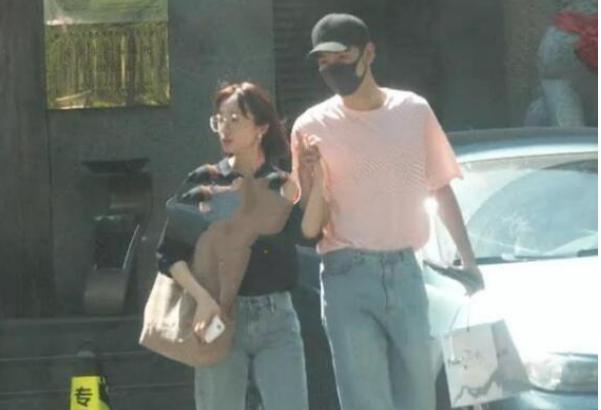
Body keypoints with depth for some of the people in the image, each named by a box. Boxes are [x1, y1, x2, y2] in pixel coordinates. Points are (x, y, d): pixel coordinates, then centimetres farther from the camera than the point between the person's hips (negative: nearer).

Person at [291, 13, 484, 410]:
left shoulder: (414, 110, 5)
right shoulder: (313, 126, -3)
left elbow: (441, 189, 17)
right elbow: (309, 228, -2)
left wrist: (468, 259, 12)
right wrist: (313, 181, -21)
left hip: (405, 272, 3)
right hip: (349, 278, -3)